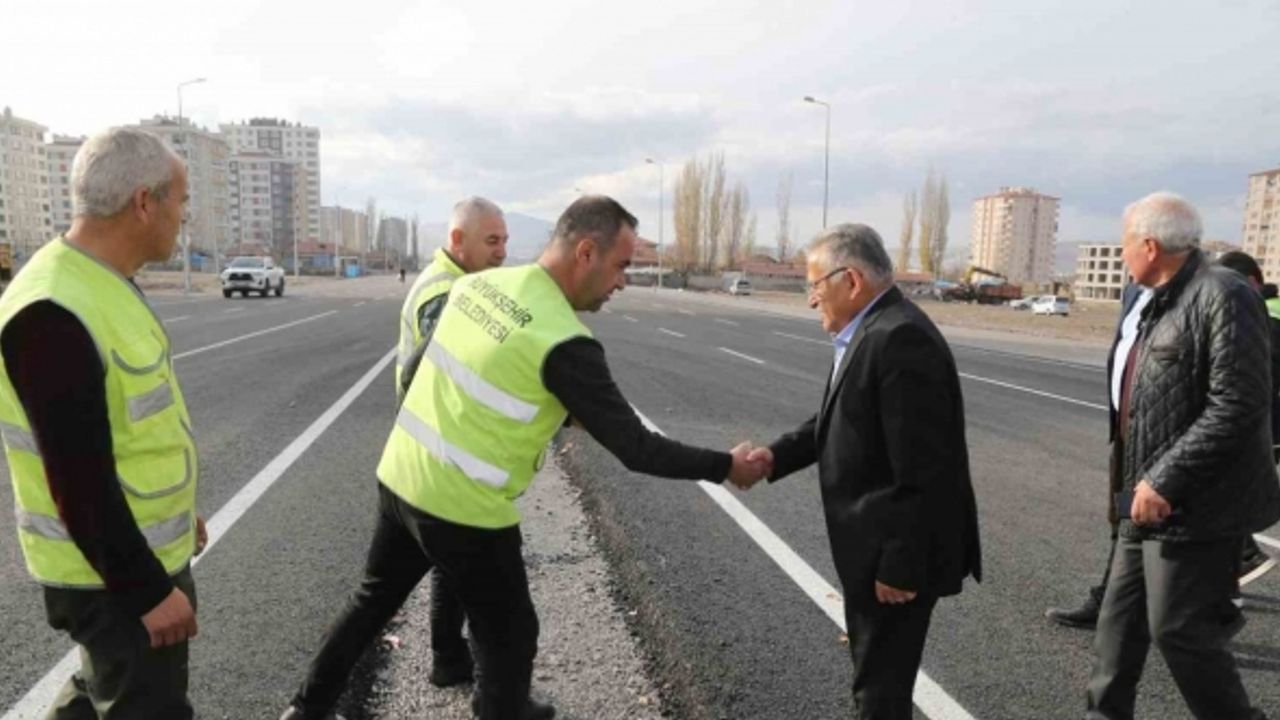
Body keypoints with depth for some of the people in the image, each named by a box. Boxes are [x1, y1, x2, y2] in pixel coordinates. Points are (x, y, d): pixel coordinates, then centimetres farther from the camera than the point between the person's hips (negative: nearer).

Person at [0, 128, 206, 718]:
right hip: (109, 572, -9)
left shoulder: (104, 285, 5)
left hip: (145, 548, 9)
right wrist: (149, 588, -21)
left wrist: (177, 511, 21)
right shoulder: (55, 312, -27)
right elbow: (79, 481, -27)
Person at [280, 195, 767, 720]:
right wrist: (726, 467, -7)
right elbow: (635, 449, -20)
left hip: (397, 478, 8)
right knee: (509, 637, 15)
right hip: (463, 510, -8)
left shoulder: (477, 285, -1)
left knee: (374, 600, 28)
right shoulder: (564, 342, -23)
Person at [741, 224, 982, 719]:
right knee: (874, 673, 26)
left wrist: (900, 566, -22)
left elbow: (922, 471, -26)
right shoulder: (869, 331, 8)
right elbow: (837, 419, 13)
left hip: (896, 553, -10)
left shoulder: (899, 338, -25)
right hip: (876, 544, 10)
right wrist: (776, 455, -2)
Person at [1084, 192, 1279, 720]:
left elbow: (1237, 406, -23)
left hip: (1194, 506, -9)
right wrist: (1142, 480, 16)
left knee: (1179, 631, 0)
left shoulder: (1223, 296, -16)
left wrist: (1165, 481, -23)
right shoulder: (1163, 302, 13)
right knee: (1120, 619, 16)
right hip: (1151, 500, 9)